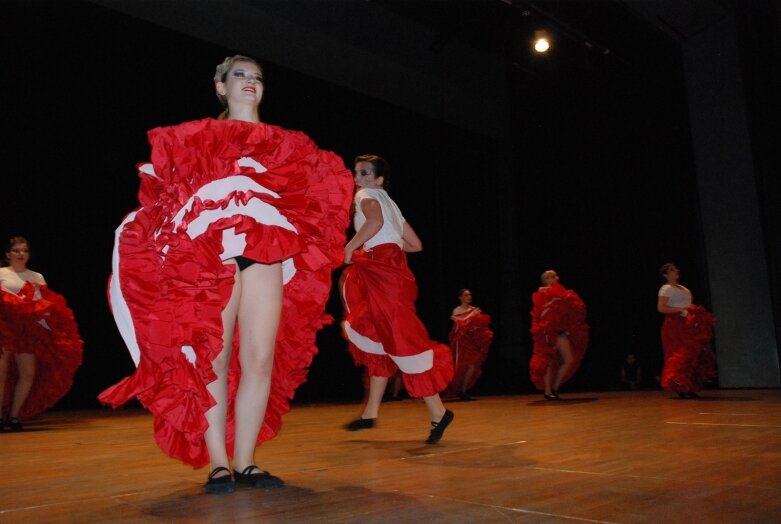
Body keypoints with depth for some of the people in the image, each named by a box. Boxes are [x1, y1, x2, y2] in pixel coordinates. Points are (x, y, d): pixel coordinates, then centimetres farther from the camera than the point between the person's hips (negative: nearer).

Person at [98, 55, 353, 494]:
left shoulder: (283, 143, 21)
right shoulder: (195, 137, 18)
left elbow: (313, 192, 20)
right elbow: (165, 192, 13)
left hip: (265, 255, 2)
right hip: (209, 257, -1)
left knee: (261, 360, -5)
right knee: (212, 361, -3)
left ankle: (245, 462, 3)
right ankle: (217, 464, 4)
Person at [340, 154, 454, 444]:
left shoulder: (366, 195, 1)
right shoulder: (389, 203, 25)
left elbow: (375, 221, -25)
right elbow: (416, 244, 22)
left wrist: (350, 248, -14)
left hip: (382, 270, -10)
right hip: (388, 268, 10)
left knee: (401, 338, -10)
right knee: (380, 342, 12)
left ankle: (438, 411, -7)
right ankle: (370, 413, 20)